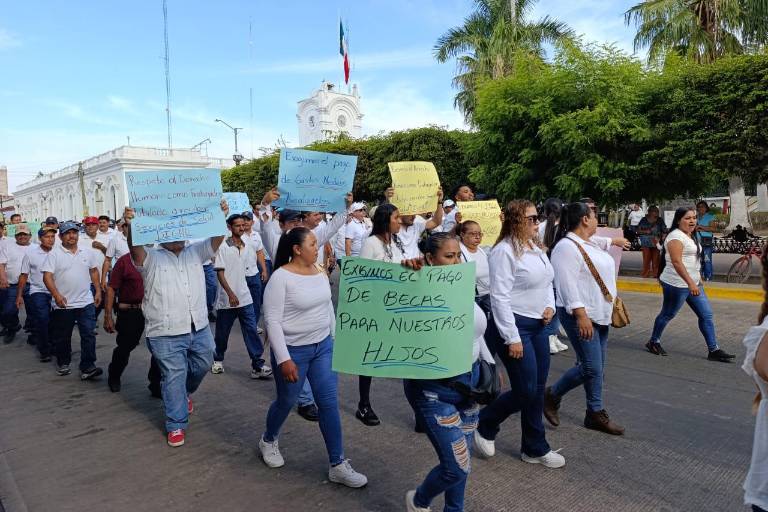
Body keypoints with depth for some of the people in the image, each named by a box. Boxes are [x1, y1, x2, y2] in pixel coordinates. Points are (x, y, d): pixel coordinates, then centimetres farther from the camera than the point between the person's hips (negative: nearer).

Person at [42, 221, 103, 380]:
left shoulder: (87, 253, 7)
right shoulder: (54, 254, -5)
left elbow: (94, 271, 16)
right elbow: (47, 276, -11)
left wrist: (98, 291, 10)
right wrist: (56, 295, -24)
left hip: (86, 302, 2)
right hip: (63, 304, -2)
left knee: (88, 335, -5)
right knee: (63, 337, 13)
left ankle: (87, 368, -3)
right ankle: (63, 363, 33)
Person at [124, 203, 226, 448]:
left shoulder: (195, 252, 7)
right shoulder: (150, 257, -4)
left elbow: (216, 240, -5)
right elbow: (135, 249, -24)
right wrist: (129, 226, -42)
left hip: (200, 328, 5)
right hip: (167, 333, -4)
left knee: (202, 366, 21)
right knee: (174, 377, 3)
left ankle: (185, 394, 50)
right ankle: (176, 424, 18)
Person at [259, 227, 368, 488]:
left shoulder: (320, 272, 2)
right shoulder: (280, 278, -18)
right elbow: (272, 321, -20)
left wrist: (334, 338, 16)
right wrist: (284, 359, -22)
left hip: (323, 347, 6)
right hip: (292, 351, -5)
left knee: (329, 403, 5)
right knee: (286, 402, 15)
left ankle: (338, 465, 15)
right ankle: (268, 440, 46)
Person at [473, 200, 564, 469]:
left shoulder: (536, 248, 11)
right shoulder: (504, 251, -17)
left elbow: (547, 282, 22)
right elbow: (500, 297, -20)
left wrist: (550, 306, 2)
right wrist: (512, 338, -20)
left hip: (539, 326, 9)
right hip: (515, 326, -9)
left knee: (537, 389, 13)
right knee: (525, 391, -5)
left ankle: (535, 448, 27)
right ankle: (484, 425, 20)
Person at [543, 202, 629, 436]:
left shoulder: (587, 242, 12)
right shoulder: (566, 247, -18)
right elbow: (567, 284, -24)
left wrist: (614, 241, 55)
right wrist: (581, 314, -27)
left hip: (599, 314, 10)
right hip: (580, 316, -10)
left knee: (597, 367, 11)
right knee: (591, 367, -7)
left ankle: (595, 414, 20)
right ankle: (552, 395, 12)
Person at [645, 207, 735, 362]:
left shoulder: (690, 236, 15)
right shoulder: (676, 236, -15)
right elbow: (676, 262, -24)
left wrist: (697, 280, 22)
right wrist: (690, 283, -27)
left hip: (693, 283, 9)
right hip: (677, 284, -9)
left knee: (706, 315, 5)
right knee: (668, 314, 4)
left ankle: (713, 350, 10)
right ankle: (653, 342, 22)